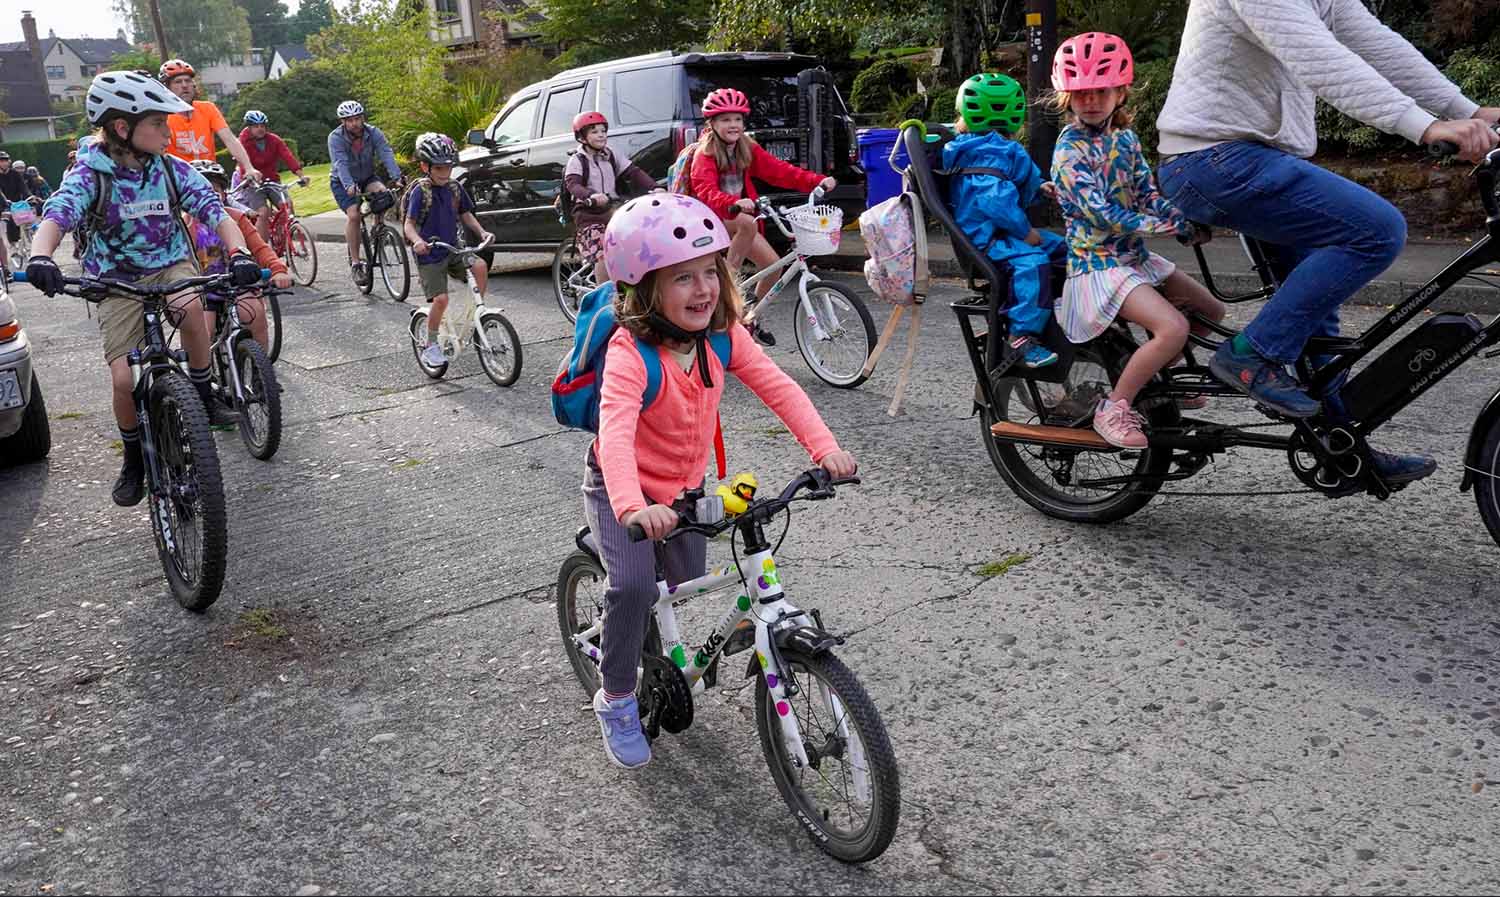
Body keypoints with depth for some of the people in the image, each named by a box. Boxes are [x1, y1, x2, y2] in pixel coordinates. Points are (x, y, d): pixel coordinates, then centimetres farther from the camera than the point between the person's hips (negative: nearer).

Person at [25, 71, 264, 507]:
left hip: (171, 266, 1)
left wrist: (238, 253, -36)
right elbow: (57, 214, -29)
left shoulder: (172, 168, -6)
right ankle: (133, 459, 16)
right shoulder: (90, 173, -13)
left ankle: (202, 393, -11)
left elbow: (216, 211, -15)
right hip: (118, 281, -1)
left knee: (191, 308, -36)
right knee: (124, 381, -10)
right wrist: (40, 257, -51)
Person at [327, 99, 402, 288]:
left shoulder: (373, 133, -13)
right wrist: (349, 185, -52)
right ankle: (355, 263, -19)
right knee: (353, 214, -24)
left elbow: (386, 154, -27)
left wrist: (397, 177, -45)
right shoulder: (336, 137, -20)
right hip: (343, 182, -2)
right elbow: (340, 163, -34)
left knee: (383, 193, -30)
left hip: (367, 177, 3)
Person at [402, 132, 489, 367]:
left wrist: (481, 232, -1)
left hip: (452, 250, 5)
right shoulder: (420, 191, -12)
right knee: (440, 299, -15)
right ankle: (430, 345, 5)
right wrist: (417, 241, -34)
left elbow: (466, 215, 15)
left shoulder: (455, 188, 4)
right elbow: (409, 224, -14)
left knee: (480, 266, -22)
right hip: (429, 254, -5)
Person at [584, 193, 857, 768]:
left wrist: (824, 447, -32)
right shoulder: (631, 352, -31)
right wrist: (633, 507, -62)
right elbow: (615, 431, -45)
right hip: (621, 488, -5)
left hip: (684, 487, 6)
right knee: (633, 585, -25)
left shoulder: (722, 336, -13)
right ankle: (616, 699, 0)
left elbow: (778, 387, -18)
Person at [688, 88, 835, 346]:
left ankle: (752, 319, 11)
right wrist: (734, 203, -52)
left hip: (738, 217, 6)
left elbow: (778, 170, -4)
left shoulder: (748, 149, 4)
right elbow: (706, 191, -31)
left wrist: (817, 181, -17)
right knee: (748, 223, -37)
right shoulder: (705, 154, -14)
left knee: (772, 263, -8)